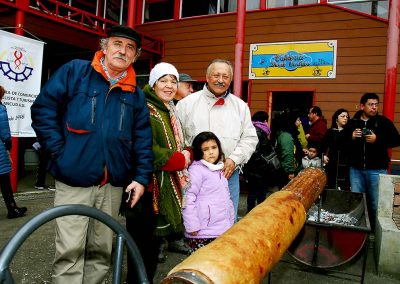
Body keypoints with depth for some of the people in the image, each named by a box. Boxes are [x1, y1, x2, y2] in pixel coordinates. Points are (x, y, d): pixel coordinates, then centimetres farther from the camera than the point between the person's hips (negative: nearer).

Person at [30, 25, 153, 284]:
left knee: (102, 251, 14)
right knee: (70, 250, -2)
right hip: (74, 180, -3)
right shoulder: (74, 71, 2)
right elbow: (43, 110, 0)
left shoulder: (135, 94, 11)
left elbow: (143, 139, 10)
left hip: (114, 184, 4)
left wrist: (142, 177, 2)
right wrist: (59, 151, -8)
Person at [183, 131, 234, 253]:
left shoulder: (219, 169, 14)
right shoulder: (196, 169, -12)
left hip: (222, 229, 8)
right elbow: (188, 199, -17)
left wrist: (231, 219, 17)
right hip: (203, 231, -8)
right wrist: (192, 226, -18)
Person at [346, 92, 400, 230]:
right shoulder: (353, 122, 6)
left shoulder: (383, 121, -1)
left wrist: (377, 140, -17)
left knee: (376, 204, 4)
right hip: (356, 168, 3)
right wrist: (351, 137, -11)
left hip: (377, 169, -2)